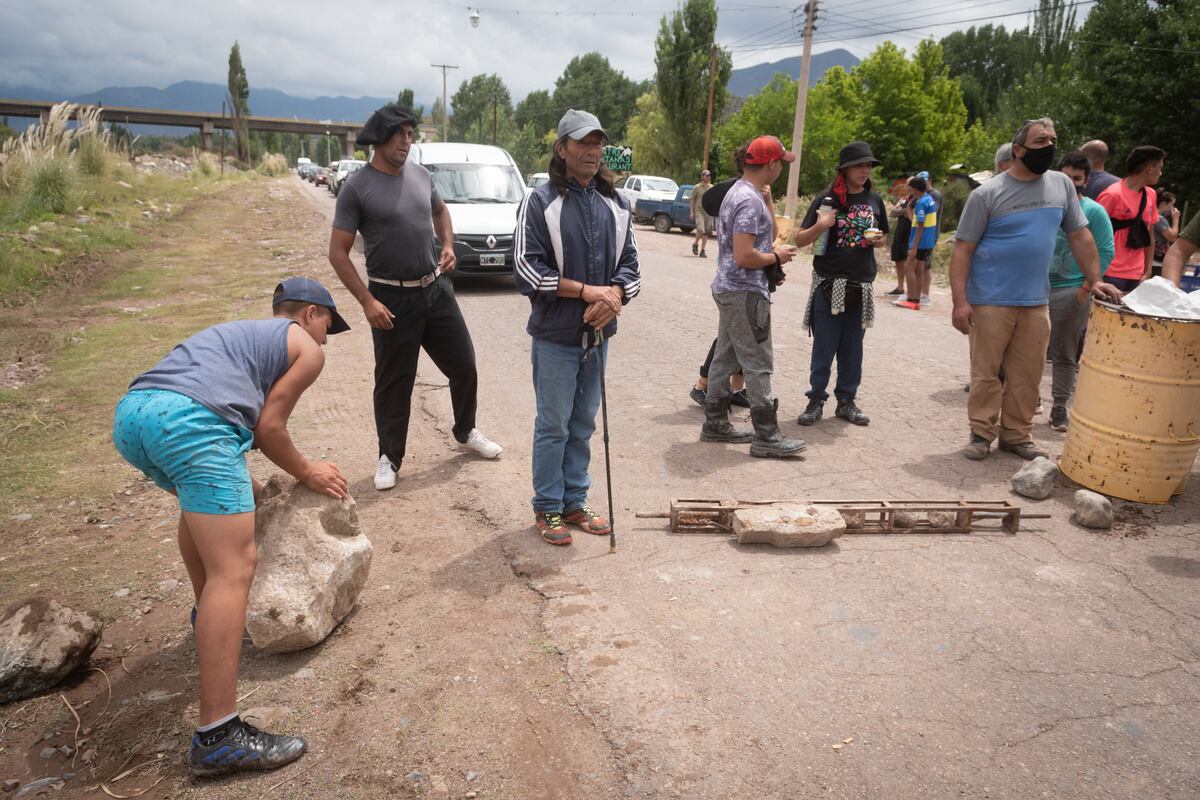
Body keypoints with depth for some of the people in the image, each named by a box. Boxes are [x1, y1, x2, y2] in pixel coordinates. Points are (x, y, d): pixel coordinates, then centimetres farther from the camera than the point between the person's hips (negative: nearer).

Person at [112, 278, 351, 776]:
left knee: (200, 505, 37)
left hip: (130, 411, 9)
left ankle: (208, 612, 53)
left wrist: (251, 488, 40)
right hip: (190, 420, -9)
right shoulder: (307, 348, 17)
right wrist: (307, 473, 23)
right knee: (233, 568, -9)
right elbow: (268, 426, 9)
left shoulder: (240, 332, 38)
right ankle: (218, 736, -12)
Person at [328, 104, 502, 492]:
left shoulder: (420, 174, 6)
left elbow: (440, 210, 27)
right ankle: (389, 458, 20)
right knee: (394, 382, 3)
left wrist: (448, 245, 9)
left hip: (436, 288, 5)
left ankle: (466, 432, 35)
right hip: (392, 298, -5)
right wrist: (367, 301, -17)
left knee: (463, 365, 12)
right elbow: (338, 253, -10)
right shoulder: (357, 187, -10)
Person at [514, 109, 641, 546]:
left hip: (597, 334, 5)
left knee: (583, 424, 14)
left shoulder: (615, 204, 9)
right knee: (553, 425, 2)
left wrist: (614, 295, -11)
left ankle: (574, 504, 27)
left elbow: (629, 261, 11)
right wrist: (586, 290, -17)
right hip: (555, 335, -5)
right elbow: (528, 268, -12)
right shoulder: (540, 201, -7)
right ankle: (547, 509, 17)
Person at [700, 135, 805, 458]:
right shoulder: (751, 201, -19)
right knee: (758, 365, -5)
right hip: (745, 294, -10)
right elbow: (744, 256, -25)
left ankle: (715, 423, 24)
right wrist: (777, 256, -11)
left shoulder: (738, 191, 13)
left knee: (725, 358, 15)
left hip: (728, 289, 10)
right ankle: (766, 437, 2)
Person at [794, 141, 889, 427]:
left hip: (862, 286, 4)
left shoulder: (874, 200, 9)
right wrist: (821, 226, -23)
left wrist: (878, 240, -2)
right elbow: (800, 240, -4)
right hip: (828, 285, -4)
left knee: (852, 348, 9)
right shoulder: (827, 199, -4)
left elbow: (883, 238, 21)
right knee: (824, 347, 1)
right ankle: (816, 399, 12)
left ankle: (846, 401, 20)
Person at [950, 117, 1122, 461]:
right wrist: (960, 301, -16)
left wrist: (1094, 280, 8)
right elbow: (962, 250, -8)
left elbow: (1080, 235, 15)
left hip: (1037, 302, 5)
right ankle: (981, 433, 14)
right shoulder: (987, 194, -6)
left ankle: (1017, 435, 21)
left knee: (1027, 375, 9)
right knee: (986, 372, 2)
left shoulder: (1062, 184, 8)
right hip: (991, 302, -4)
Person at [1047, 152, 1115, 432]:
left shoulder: (1094, 211, 0)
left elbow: (1106, 252, -4)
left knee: (1064, 355, 2)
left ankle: (1059, 408, 10)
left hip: (1070, 292, -3)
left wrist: (1087, 287, -12)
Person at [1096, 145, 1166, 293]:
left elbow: (1149, 235, 16)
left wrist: (1148, 271, 12)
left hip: (1136, 276, 7)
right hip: (1111, 275, -7)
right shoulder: (1113, 195, -11)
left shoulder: (1150, 195, 11)